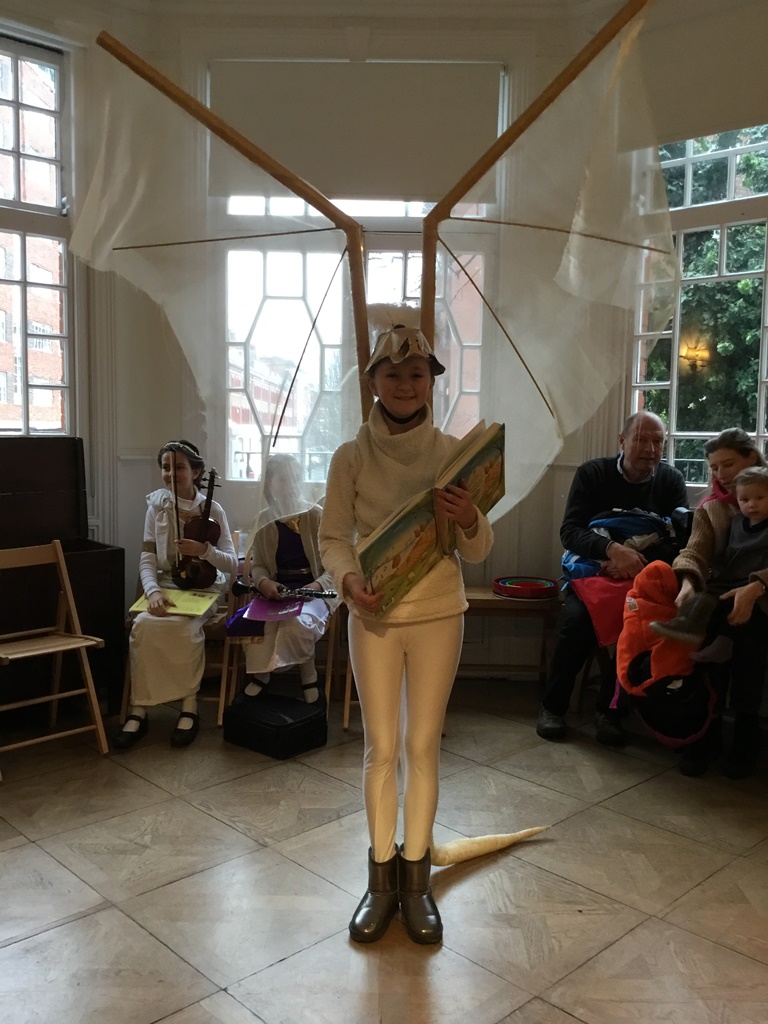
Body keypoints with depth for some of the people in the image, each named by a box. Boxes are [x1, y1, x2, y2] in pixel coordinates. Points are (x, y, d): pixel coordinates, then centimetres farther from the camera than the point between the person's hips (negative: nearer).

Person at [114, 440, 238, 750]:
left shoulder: (213, 510, -4)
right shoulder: (157, 504, 1)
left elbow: (232, 564, -6)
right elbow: (147, 558, -5)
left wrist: (204, 550, -26)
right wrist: (152, 591, -24)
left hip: (203, 588, -2)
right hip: (166, 587, 2)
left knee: (186, 627, -34)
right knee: (143, 625, -29)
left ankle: (189, 708, -18)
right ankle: (138, 711, -20)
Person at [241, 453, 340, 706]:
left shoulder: (317, 517, -1)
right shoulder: (265, 519, 10)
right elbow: (257, 565, 10)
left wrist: (318, 585, -22)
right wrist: (263, 582, -14)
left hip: (313, 591, -2)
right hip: (276, 591, 3)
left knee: (298, 621, -35)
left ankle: (309, 681, -10)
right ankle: (260, 675, -8)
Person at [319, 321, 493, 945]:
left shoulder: (453, 453, -5)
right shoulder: (351, 457, -5)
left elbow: (479, 553, -3)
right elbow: (333, 537, -1)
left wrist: (469, 521, -26)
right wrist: (349, 577, -22)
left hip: (437, 615, 0)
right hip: (374, 617, 0)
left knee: (423, 746, 8)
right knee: (381, 748, 7)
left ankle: (416, 879, 24)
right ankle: (381, 880, 24)